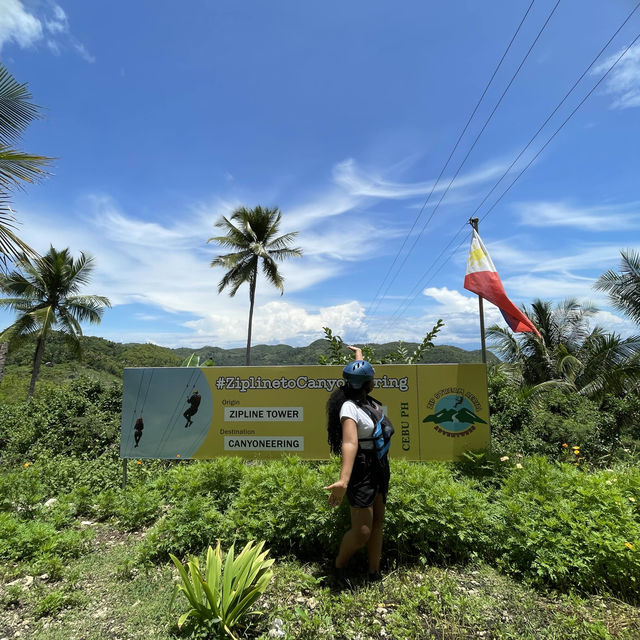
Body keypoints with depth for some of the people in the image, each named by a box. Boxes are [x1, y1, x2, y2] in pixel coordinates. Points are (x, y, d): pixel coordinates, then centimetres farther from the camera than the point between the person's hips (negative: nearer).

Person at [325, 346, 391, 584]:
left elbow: (361, 373, 22)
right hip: (362, 470, -8)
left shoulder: (365, 398, 1)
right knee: (361, 531, -2)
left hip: (379, 466, 9)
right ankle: (339, 567, 26)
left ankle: (375, 574, 31)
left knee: (377, 522, 15)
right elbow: (349, 442, -38)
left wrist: (359, 355, 38)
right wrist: (344, 480, -48)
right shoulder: (350, 407, -24)